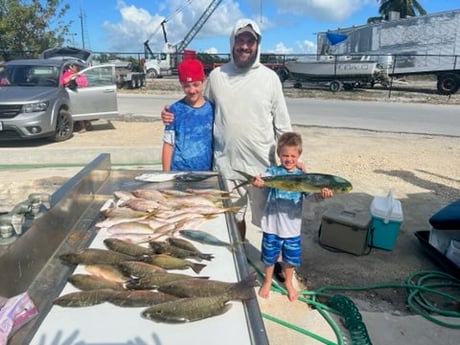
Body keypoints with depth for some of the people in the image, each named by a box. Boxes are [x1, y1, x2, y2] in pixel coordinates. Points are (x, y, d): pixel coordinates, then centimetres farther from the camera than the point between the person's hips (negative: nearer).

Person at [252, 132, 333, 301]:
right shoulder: (273, 171, -8)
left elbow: (312, 193, -13)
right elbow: (263, 179, -27)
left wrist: (322, 194, -36)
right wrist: (257, 181, -51)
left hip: (292, 226, 2)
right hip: (272, 224, -2)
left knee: (290, 258, 18)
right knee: (270, 257, 16)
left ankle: (288, 283, 44)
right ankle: (267, 282, 42)